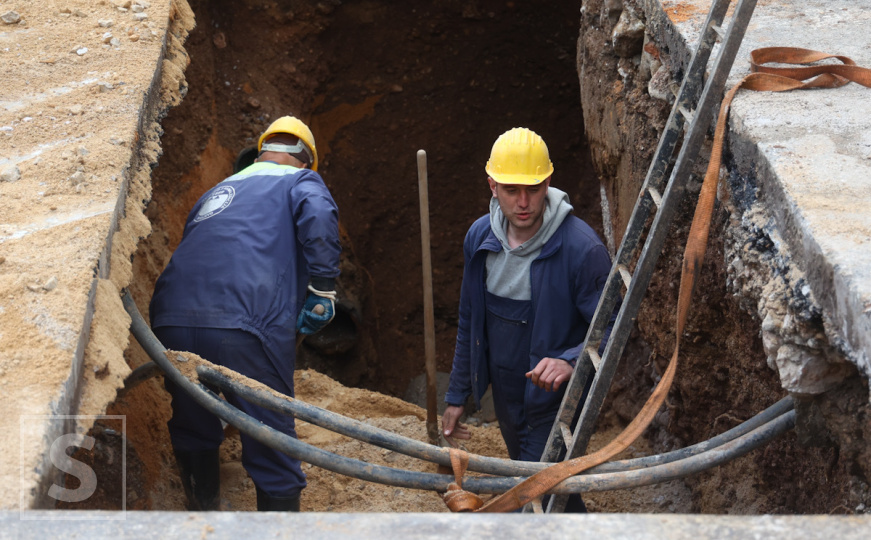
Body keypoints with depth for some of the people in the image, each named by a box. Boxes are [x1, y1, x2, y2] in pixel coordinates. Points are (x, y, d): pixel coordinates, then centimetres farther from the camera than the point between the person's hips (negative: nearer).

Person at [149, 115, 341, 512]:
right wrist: (322, 290, -3)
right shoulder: (301, 180, 19)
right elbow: (318, 216, -5)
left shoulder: (216, 192, 35)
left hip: (172, 317, 6)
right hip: (243, 323, -5)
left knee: (193, 434, 24)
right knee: (272, 443, 4)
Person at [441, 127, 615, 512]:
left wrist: (570, 361, -36)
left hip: (557, 405, -7)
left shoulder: (581, 248, -22)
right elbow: (469, 323, 10)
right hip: (506, 399, 7)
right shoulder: (480, 237, -3)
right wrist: (457, 396, 13)